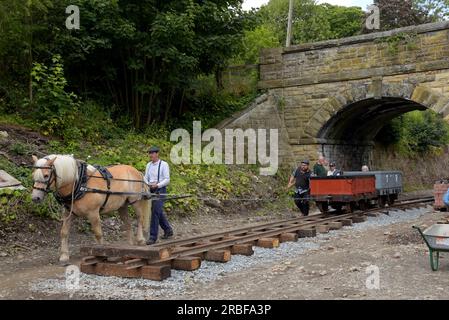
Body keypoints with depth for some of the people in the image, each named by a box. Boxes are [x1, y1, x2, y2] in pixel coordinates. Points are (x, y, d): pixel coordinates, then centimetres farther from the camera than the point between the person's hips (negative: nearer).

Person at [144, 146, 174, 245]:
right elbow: (145, 177, 12)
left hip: (160, 190, -7)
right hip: (151, 190, 7)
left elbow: (167, 180, -12)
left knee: (155, 212, -12)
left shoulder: (164, 164, -8)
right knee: (159, 212, 15)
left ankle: (153, 237, -9)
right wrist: (148, 184, -9)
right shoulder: (148, 165, 10)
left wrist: (157, 185, -22)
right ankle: (168, 230, 34)